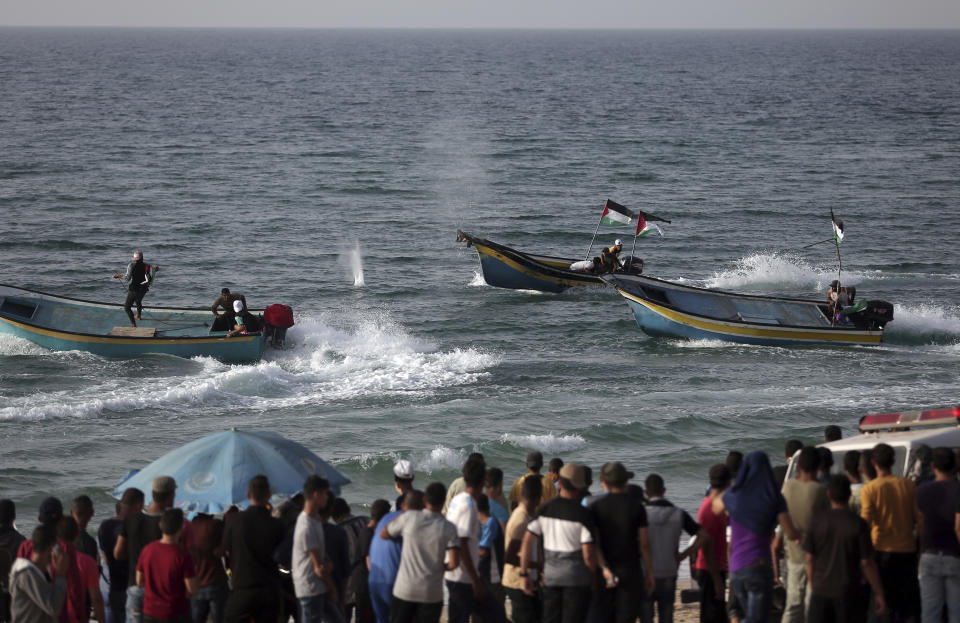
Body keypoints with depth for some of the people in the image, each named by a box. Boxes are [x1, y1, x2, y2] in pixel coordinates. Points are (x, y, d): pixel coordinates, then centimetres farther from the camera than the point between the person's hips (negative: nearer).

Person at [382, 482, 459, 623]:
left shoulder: (409, 518, -7)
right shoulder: (448, 528, -8)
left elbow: (383, 534, 7)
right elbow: (454, 562, -15)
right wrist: (443, 567, 7)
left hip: (404, 590, 1)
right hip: (431, 593, -1)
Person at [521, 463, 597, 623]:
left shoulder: (545, 509, 1)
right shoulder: (583, 515, -12)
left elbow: (527, 541, -1)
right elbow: (588, 554, -15)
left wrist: (525, 574, 6)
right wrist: (594, 575, 3)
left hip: (551, 574, 4)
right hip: (577, 576, -4)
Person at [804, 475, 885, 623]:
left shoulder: (816, 522, -4)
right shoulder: (858, 524, -11)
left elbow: (809, 559, 2)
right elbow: (867, 562, -10)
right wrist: (878, 593, 0)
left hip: (821, 590, 2)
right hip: (849, 593, -2)